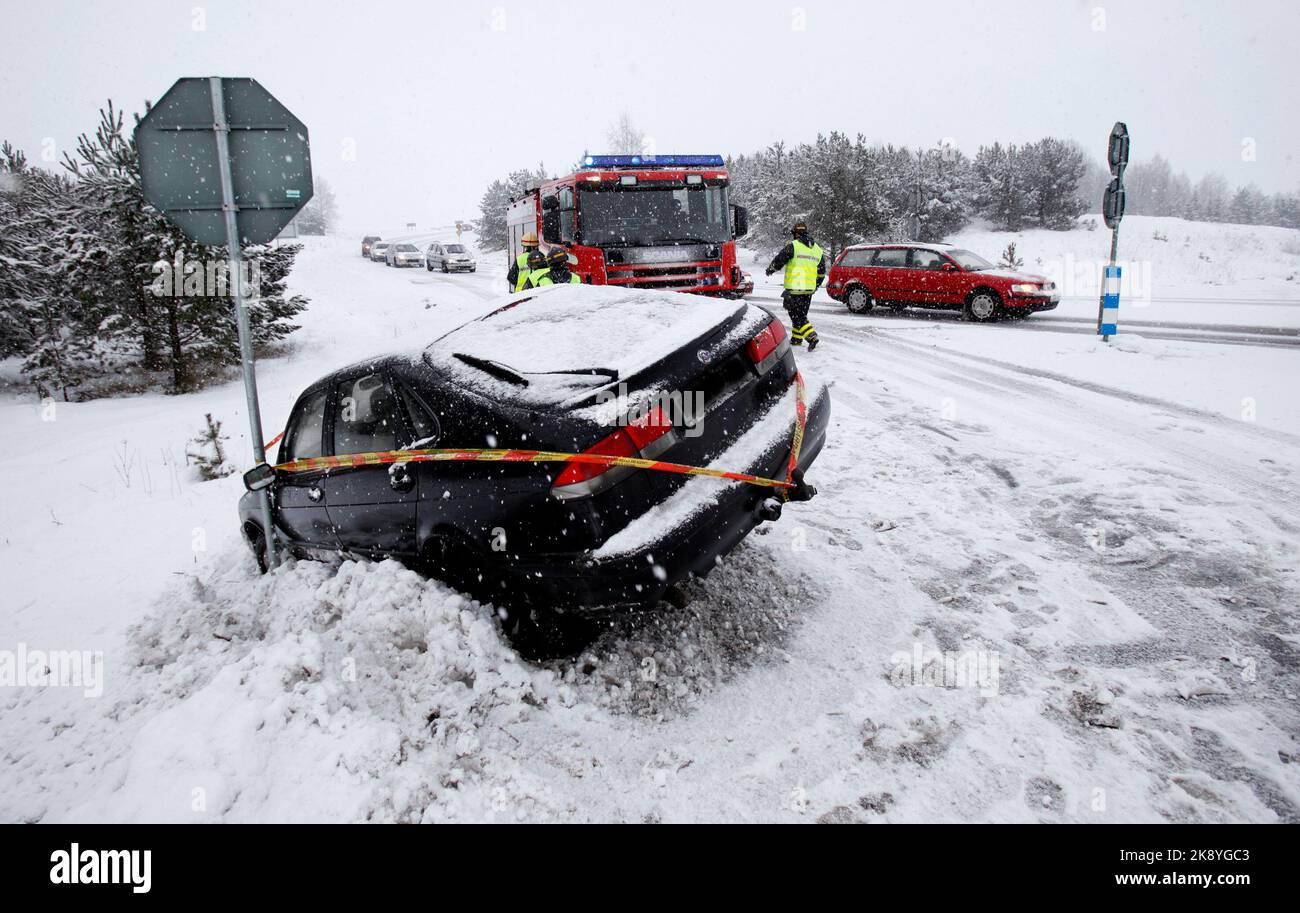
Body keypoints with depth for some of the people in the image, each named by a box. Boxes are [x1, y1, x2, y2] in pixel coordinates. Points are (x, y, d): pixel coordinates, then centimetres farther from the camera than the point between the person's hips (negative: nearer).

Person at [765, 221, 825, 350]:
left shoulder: (793, 246, -8)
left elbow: (778, 260, -6)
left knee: (797, 315, -5)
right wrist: (816, 286, 31)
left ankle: (811, 336, -19)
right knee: (801, 314, 18)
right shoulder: (817, 250, 14)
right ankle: (796, 338, 26)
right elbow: (821, 272, 20)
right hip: (809, 289, 6)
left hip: (794, 289, -6)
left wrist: (770, 270, 14)